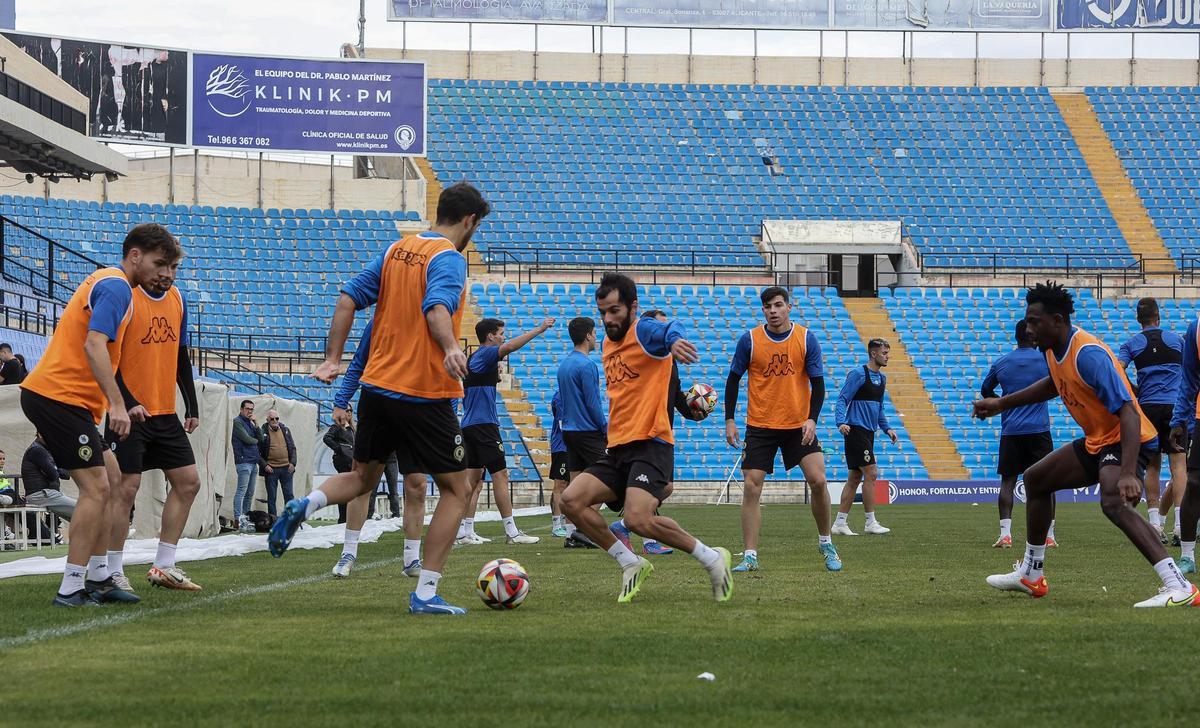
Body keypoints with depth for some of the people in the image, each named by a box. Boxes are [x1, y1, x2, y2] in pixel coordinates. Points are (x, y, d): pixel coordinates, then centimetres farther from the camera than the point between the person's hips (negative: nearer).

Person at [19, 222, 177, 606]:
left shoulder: (107, 282, 19)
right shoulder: (116, 287, -13)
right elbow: (94, 345, -24)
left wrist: (118, 403, 24)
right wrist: (116, 404, -27)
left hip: (55, 395, 11)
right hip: (58, 398, -11)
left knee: (108, 476, 14)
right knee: (96, 488, -11)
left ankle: (97, 578, 17)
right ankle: (71, 589, -11)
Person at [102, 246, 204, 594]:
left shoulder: (177, 300, 9)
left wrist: (192, 407, 14)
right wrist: (127, 402, -25)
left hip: (166, 414, 8)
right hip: (130, 413, -8)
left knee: (188, 481, 6)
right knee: (125, 489, -8)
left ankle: (163, 565, 13)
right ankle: (113, 573, -1)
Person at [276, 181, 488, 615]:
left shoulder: (397, 250, 10)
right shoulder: (449, 258, -11)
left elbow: (348, 299, 8)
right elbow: (437, 308, -31)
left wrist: (333, 358, 11)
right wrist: (450, 350, -47)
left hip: (377, 386, 7)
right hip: (425, 395, -7)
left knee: (363, 477, 25)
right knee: (457, 490, 6)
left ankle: (303, 507, -6)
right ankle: (425, 594, -1)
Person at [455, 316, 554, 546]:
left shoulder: (473, 359, 20)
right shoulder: (486, 354, -8)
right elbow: (510, 347, -28)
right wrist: (540, 329, -27)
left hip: (469, 426, 9)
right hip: (484, 424, -9)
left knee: (474, 479, 7)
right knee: (500, 475, -8)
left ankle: (465, 532, 3)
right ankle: (512, 532, -9)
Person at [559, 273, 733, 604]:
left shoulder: (644, 331, -8)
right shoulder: (608, 343, 18)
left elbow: (668, 329, -34)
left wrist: (673, 338, -57)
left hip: (651, 444, -8)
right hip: (617, 449, 8)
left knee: (638, 519, -26)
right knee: (571, 499, -10)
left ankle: (713, 559, -4)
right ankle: (631, 565, 3)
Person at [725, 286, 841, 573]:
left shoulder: (806, 338, -4)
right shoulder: (749, 340, -4)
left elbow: (817, 383, -1)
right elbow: (733, 379, 4)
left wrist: (812, 419, -14)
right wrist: (730, 420, -2)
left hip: (799, 425, 0)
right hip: (759, 425, 0)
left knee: (818, 481, -9)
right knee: (751, 487, -8)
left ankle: (826, 544, 12)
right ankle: (750, 556, -4)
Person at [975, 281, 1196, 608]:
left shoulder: (1088, 354, -27)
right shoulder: (1054, 349, 2)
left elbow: (1128, 413, -33)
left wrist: (1128, 473, -44)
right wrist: (1001, 403, 28)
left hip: (1126, 440, -11)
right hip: (1097, 440, 11)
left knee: (1114, 502, -36)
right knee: (1035, 479, 22)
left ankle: (1179, 588, -42)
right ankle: (1030, 576, 37)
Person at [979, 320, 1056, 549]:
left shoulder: (1000, 363, 5)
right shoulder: (1045, 359, -2)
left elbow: (985, 391, 20)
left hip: (1010, 432, 1)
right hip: (1039, 430, -1)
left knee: (1008, 481, 4)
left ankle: (1005, 534, -9)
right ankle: (1049, 535, 3)